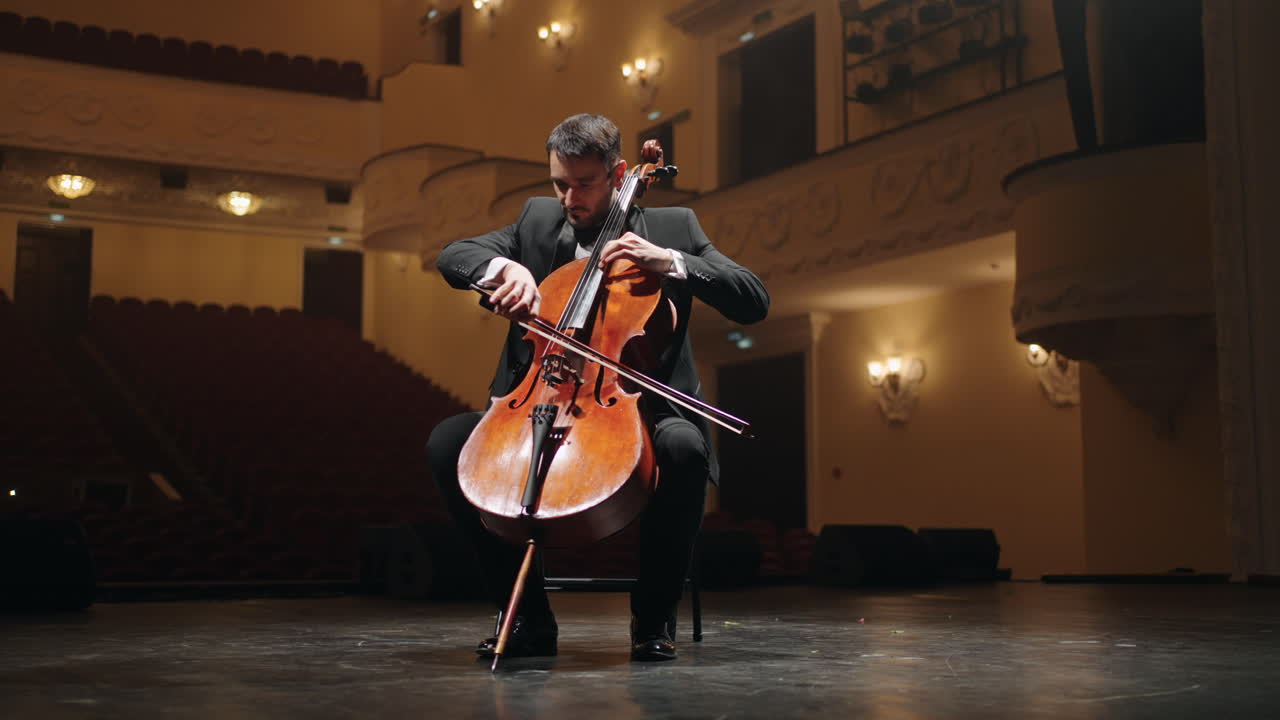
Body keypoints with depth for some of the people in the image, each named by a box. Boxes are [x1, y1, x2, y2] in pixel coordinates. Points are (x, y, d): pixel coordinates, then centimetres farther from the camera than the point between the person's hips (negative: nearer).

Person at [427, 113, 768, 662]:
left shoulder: (672, 228, 7)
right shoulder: (537, 221, 15)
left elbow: (754, 301, -2)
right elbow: (451, 256, 3)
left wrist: (669, 262, -15)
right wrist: (503, 267, -19)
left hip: (637, 414, -2)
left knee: (684, 446, -36)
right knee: (447, 442, -22)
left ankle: (654, 615, -12)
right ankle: (529, 615, -8)